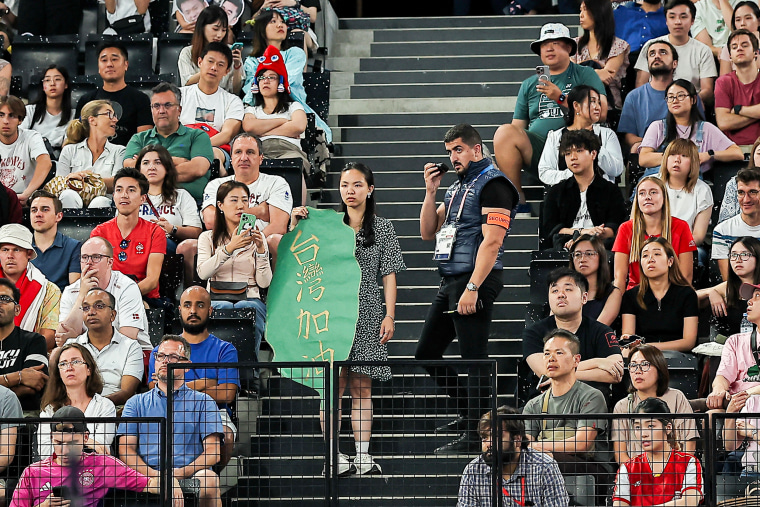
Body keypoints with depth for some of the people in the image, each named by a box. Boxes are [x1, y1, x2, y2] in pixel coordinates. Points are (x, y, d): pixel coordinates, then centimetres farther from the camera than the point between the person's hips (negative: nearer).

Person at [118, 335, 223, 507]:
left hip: (189, 477, 0)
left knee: (209, 479, -35)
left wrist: (182, 472, -14)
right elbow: (126, 449, 9)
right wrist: (153, 474, -11)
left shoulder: (203, 402, 17)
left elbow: (213, 452, 6)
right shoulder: (136, 403, 21)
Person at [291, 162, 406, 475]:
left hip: (366, 314, 0)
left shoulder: (382, 228, 8)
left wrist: (389, 316, -1)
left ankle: (362, 455, 3)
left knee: (361, 387, 1)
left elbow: (389, 275, 6)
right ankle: (334, 456, -2)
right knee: (333, 385, -4)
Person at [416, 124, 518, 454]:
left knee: (474, 358, -8)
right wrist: (431, 192, 9)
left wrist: (472, 288, -24)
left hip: (476, 280, -10)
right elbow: (428, 232, 21)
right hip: (449, 282, 10)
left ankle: (475, 434, -5)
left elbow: (492, 241, -18)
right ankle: (470, 410, 26)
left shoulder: (492, 184, -9)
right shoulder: (457, 187, 20)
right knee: (426, 354, 14)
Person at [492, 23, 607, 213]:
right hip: (536, 151, 4)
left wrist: (561, 98, -7)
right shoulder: (529, 85, 25)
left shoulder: (585, 75, 12)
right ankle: (517, 202, -21)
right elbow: (518, 126, 22)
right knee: (504, 132, -24)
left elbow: (601, 113, -3)